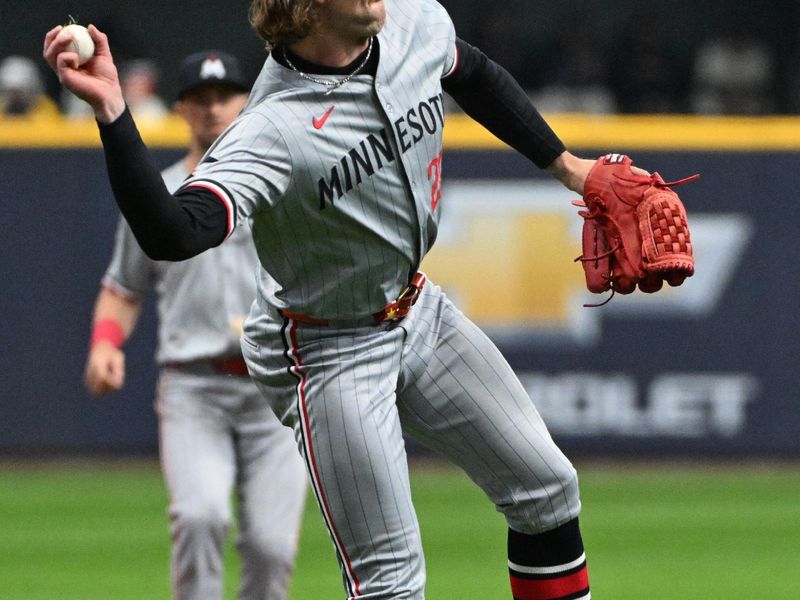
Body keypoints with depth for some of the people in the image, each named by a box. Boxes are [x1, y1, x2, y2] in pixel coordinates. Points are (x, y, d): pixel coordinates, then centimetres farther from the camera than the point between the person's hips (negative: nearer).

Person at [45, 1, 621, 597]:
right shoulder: (274, 129, -33)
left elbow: (476, 77, 14)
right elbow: (172, 235, -48)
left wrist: (564, 165, 18)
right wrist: (111, 111, -58)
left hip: (419, 313, 7)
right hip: (327, 356, -7)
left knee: (547, 487, 13)